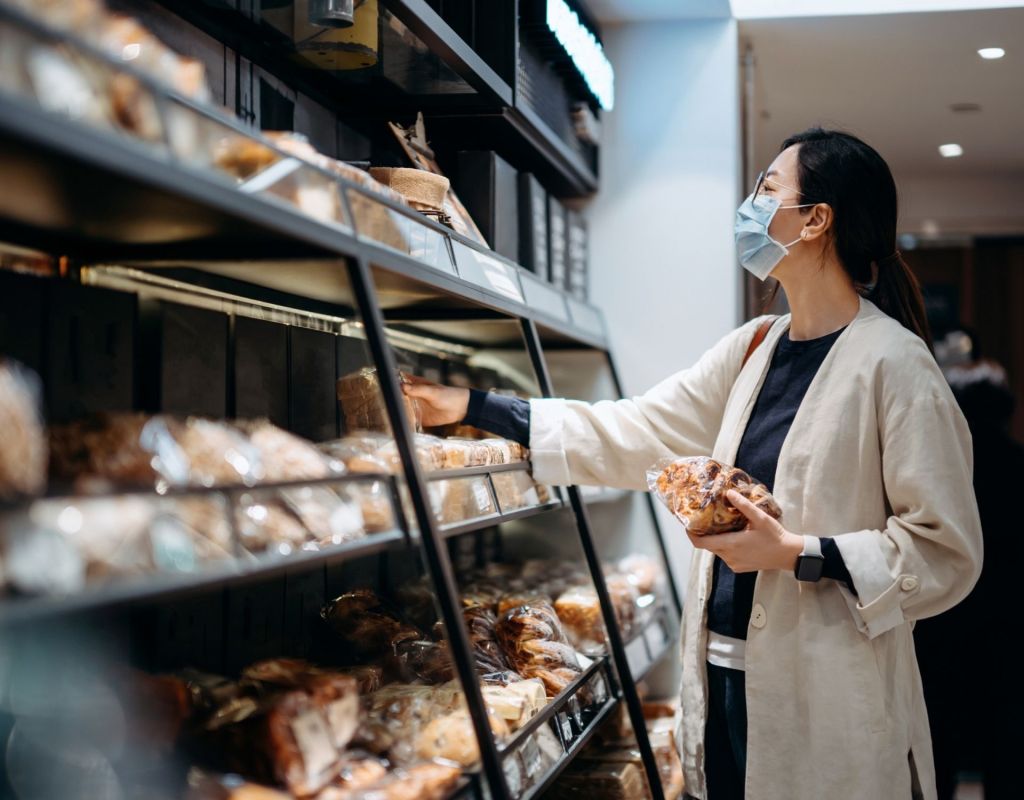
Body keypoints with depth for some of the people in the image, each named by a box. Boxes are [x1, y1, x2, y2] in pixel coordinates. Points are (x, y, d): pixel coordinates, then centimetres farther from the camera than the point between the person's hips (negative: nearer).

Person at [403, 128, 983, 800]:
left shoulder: (894, 365, -12)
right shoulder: (754, 349, 10)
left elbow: (947, 552, -13)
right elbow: (633, 434, 12)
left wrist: (797, 553, -21)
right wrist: (475, 409, 11)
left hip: (823, 701, -6)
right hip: (727, 677, 7)